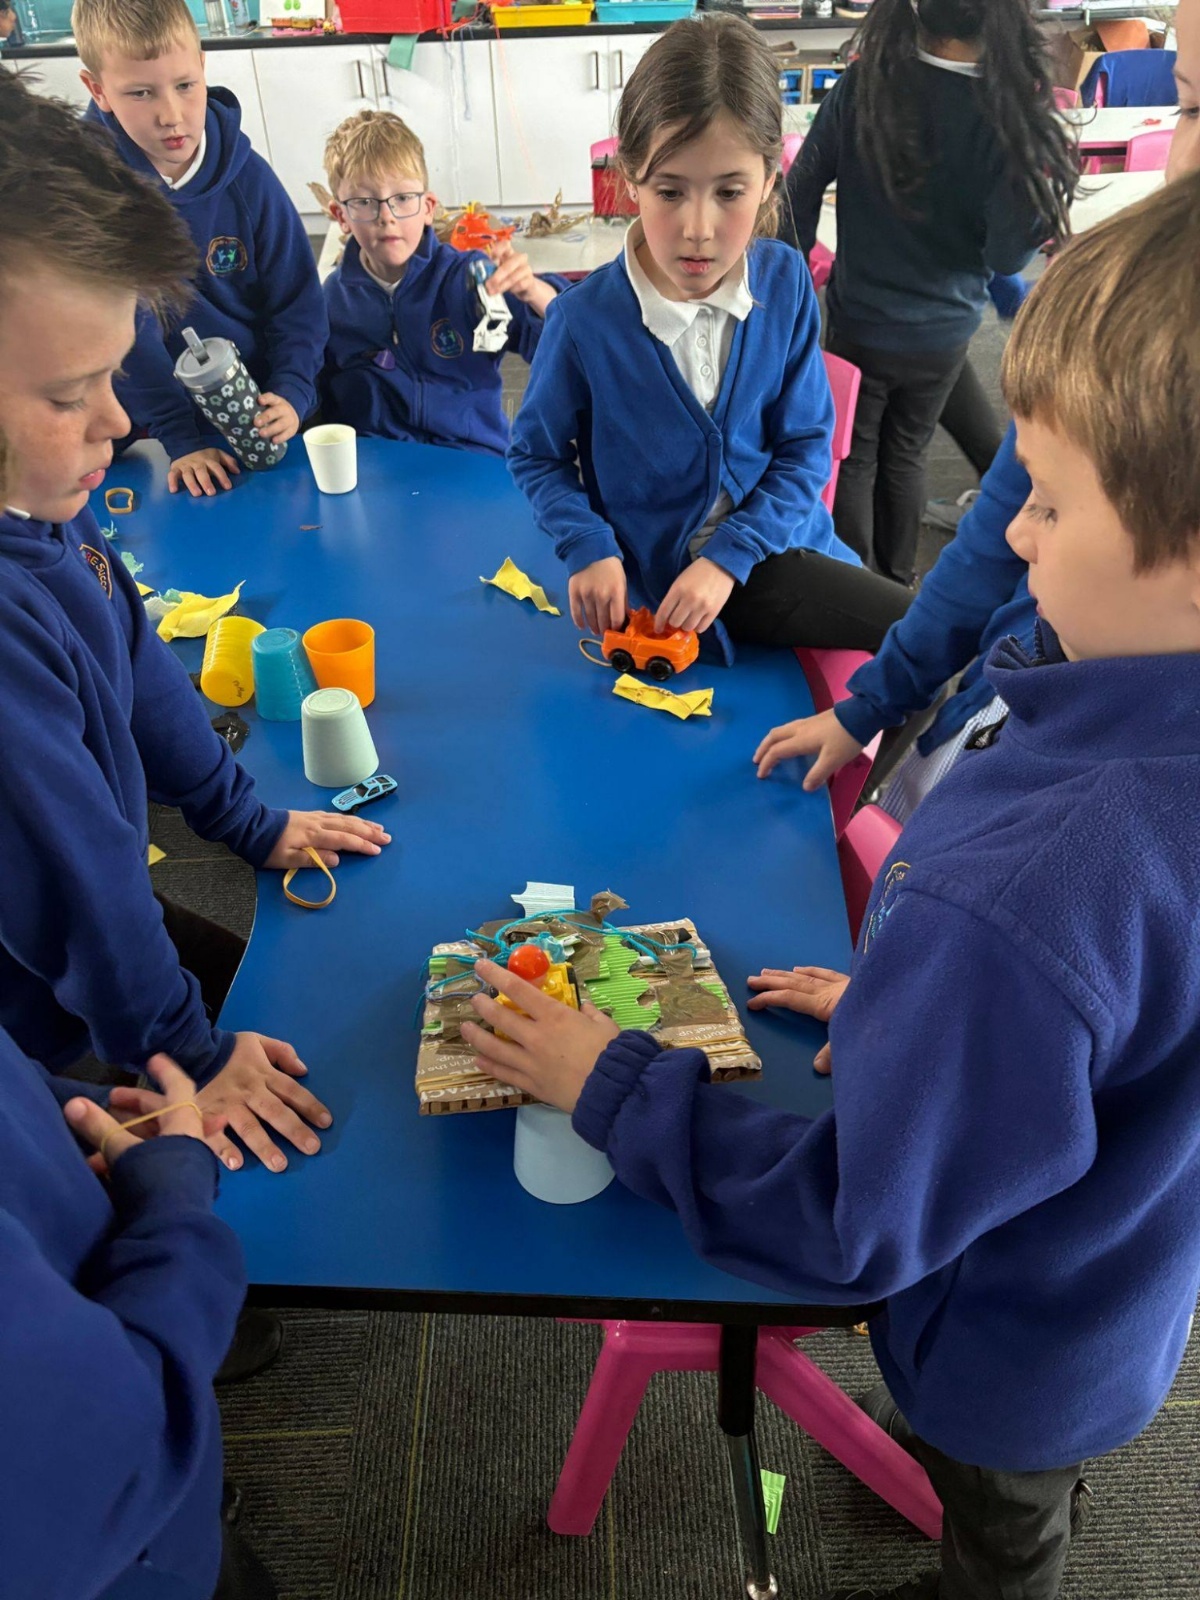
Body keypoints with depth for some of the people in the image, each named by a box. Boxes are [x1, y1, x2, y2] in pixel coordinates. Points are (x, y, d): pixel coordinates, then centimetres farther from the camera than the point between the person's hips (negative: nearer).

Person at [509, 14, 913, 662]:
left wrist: (729, 558, -16)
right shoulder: (585, 318, -13)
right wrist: (590, 550, -15)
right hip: (656, 584, -4)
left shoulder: (786, 282, -6)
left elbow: (805, 447, -3)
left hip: (768, 550, 4)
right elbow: (536, 455, 1)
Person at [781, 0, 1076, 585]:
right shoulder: (1007, 113, -19)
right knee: (904, 455, 21)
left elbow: (803, 186, -4)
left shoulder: (862, 85, -14)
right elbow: (1004, 257, -16)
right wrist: (1047, 193, -2)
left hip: (858, 322, 0)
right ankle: (895, 580, 38)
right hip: (941, 334, 0)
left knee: (854, 457, 16)